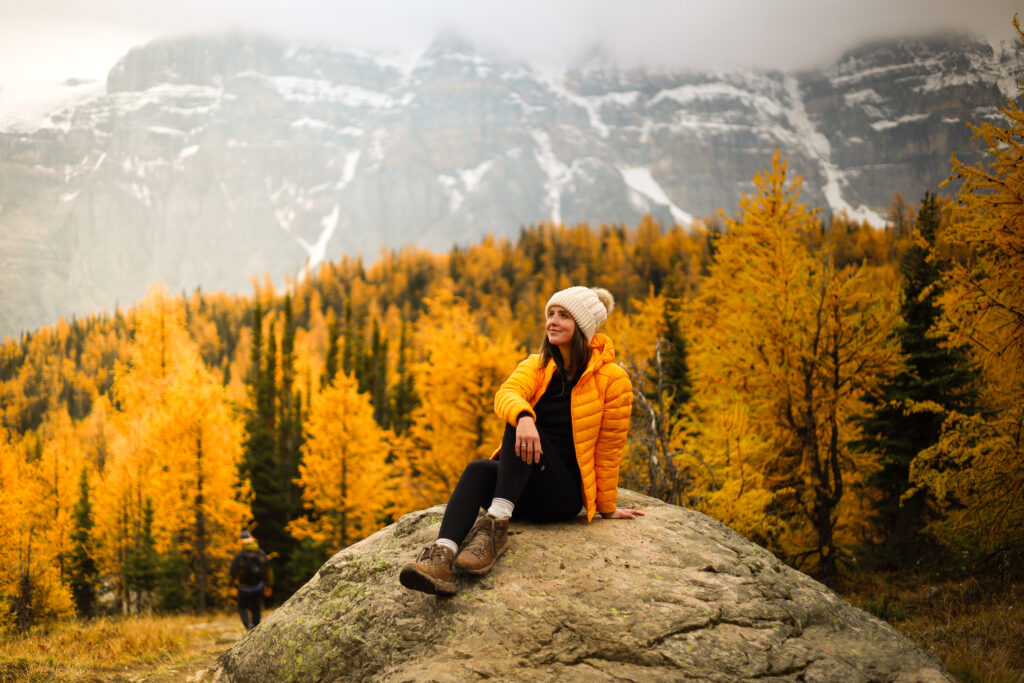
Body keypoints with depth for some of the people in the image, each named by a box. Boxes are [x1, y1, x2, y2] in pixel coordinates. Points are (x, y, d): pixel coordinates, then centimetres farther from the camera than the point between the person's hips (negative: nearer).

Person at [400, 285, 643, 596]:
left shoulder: (612, 378, -4)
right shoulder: (537, 366, 8)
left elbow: (608, 448, 0)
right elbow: (506, 394, -15)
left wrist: (607, 508, 6)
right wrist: (522, 416, -38)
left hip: (564, 495, -4)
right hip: (525, 494, 4)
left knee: (523, 425, -29)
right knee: (478, 470, -31)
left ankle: (496, 526, -38)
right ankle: (442, 555, -52)